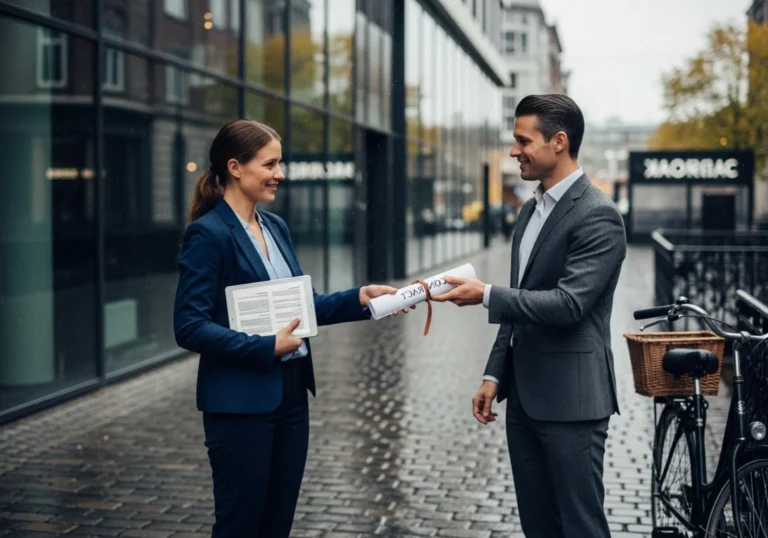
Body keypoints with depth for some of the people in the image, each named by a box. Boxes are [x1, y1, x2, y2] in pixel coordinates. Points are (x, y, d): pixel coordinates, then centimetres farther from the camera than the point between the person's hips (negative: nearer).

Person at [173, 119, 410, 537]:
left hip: (290, 394, 8)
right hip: (240, 401, -8)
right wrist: (266, 347, -21)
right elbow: (189, 327, -18)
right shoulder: (208, 234, -13)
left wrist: (359, 298, 2)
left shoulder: (276, 227, 10)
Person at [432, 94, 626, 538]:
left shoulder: (598, 215, -14)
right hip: (524, 396, 9)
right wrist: (496, 376, 14)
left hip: (571, 397, -9)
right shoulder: (532, 209, 14)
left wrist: (486, 295, -21)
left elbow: (568, 304, -23)